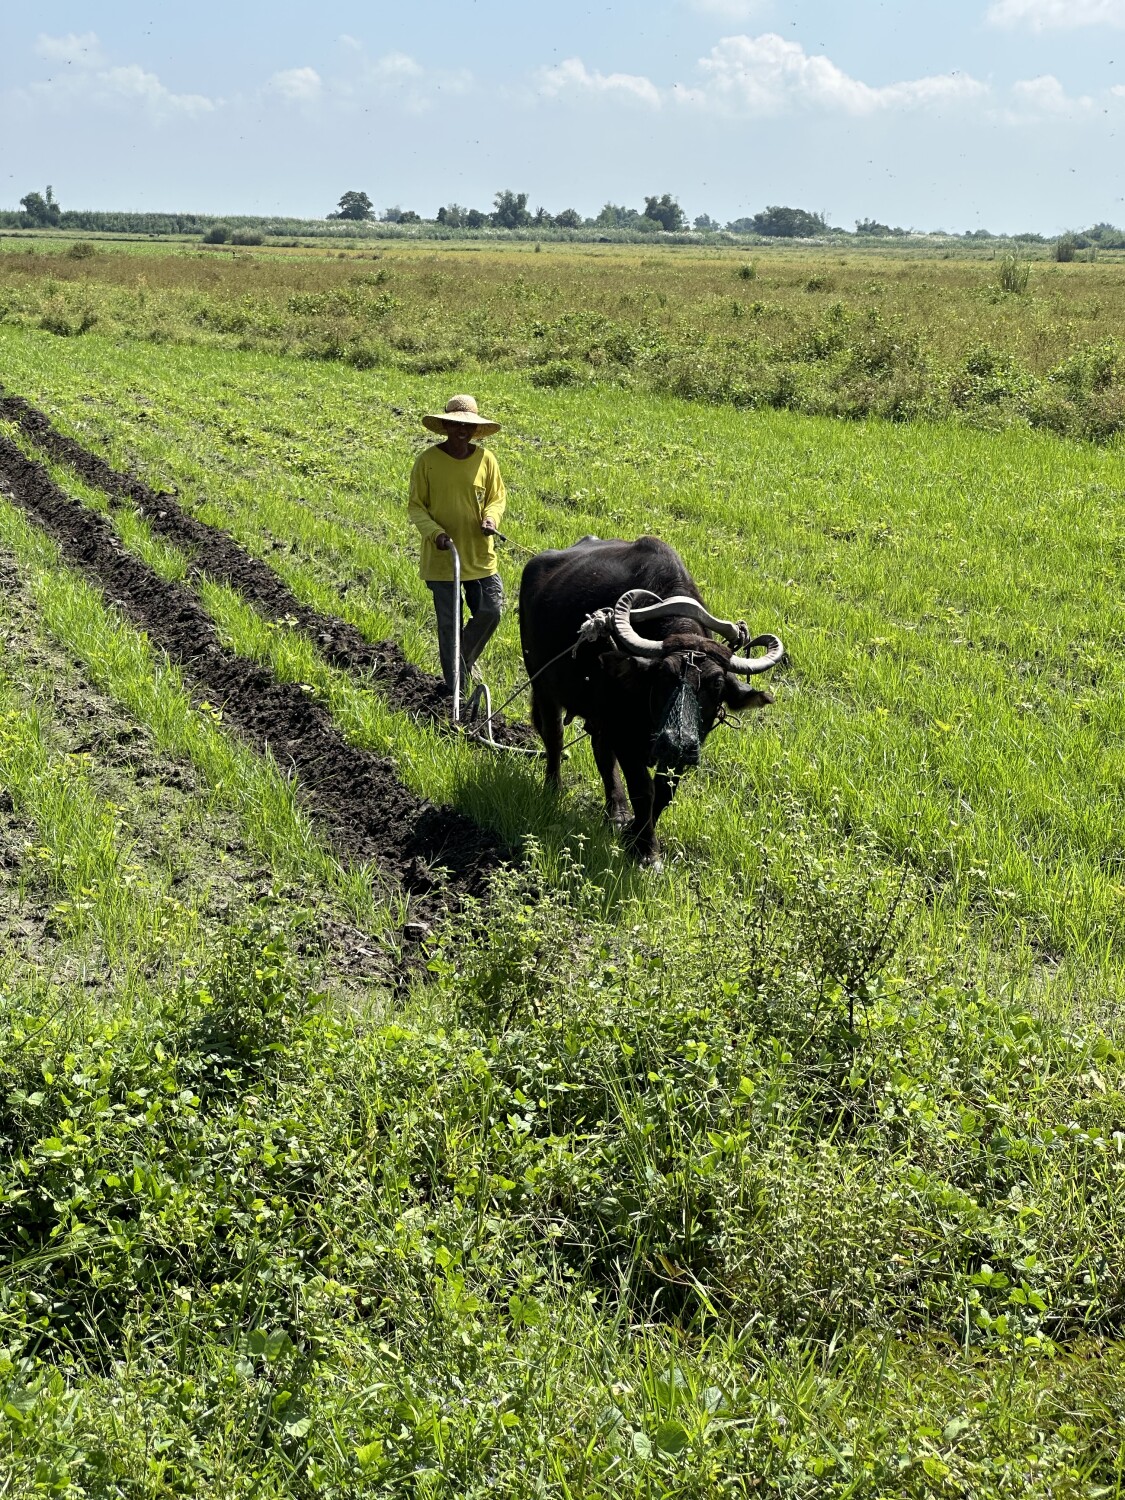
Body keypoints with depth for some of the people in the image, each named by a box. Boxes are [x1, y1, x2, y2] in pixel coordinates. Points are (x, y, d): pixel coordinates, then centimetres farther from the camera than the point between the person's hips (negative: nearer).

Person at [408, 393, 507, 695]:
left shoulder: (485, 459, -1)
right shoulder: (427, 461, -8)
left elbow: (497, 498, 9)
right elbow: (416, 506, -3)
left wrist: (491, 519, -13)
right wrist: (435, 532, -20)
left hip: (480, 555, 2)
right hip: (442, 556, -2)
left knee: (490, 612, 1)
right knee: (449, 622, 4)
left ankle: (465, 658, 30)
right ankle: (456, 685, 16)